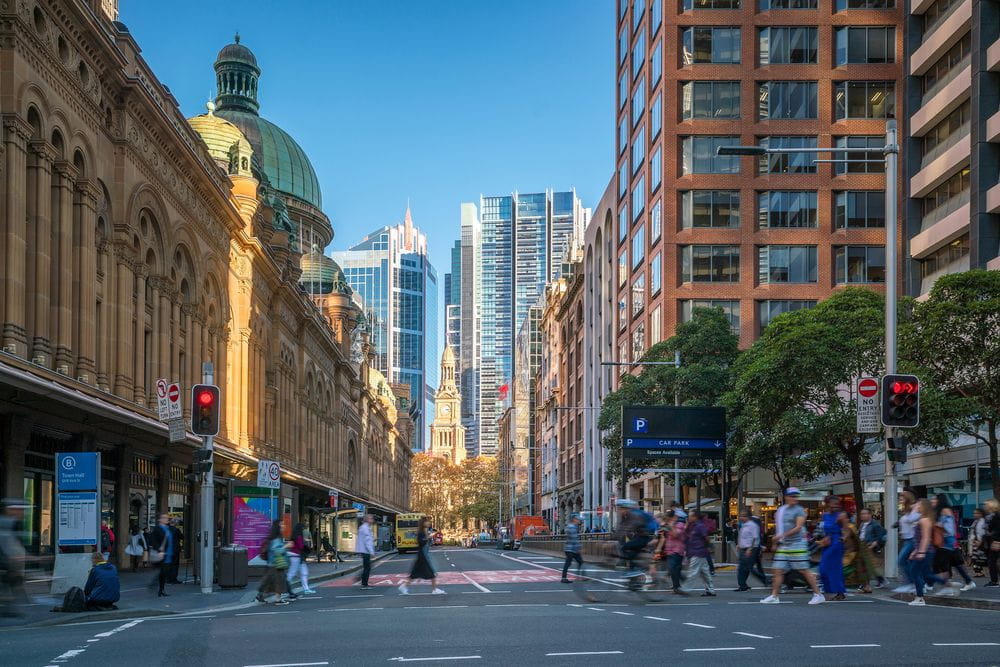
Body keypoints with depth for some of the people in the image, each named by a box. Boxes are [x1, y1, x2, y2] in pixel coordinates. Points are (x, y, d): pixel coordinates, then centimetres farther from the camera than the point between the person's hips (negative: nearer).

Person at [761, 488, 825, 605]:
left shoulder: (799, 510, -6)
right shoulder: (780, 510, 15)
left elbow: (798, 527, -16)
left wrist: (783, 535, -23)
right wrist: (776, 543, 24)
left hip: (797, 544, -7)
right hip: (783, 546, 7)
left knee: (804, 571, -6)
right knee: (778, 570, 4)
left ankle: (818, 595, 2)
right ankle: (774, 596, 9)